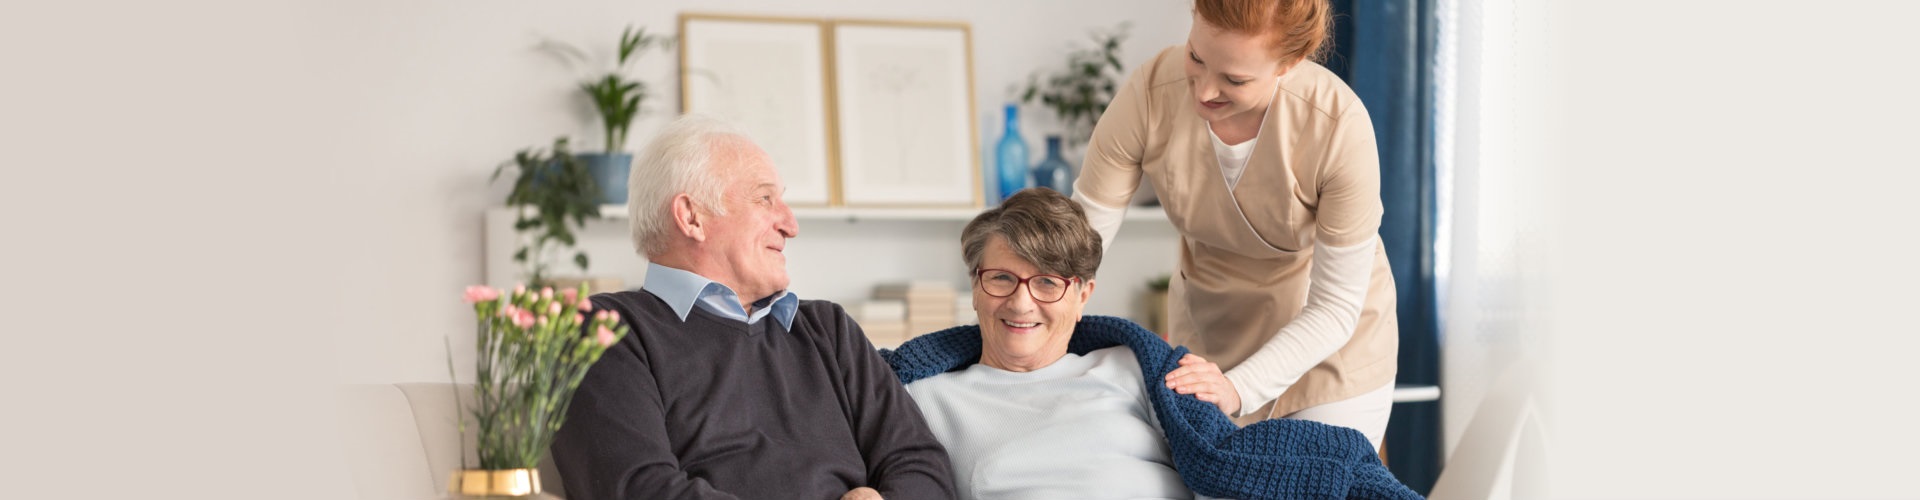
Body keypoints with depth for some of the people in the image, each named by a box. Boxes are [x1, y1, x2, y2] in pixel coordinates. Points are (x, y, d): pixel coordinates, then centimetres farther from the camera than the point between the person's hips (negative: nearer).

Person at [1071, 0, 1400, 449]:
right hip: (1208, 326, 2)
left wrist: (1238, 389, -36)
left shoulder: (1339, 124, -31)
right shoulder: (1150, 95, -25)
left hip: (1330, 342, -2)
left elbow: (1335, 307, -24)